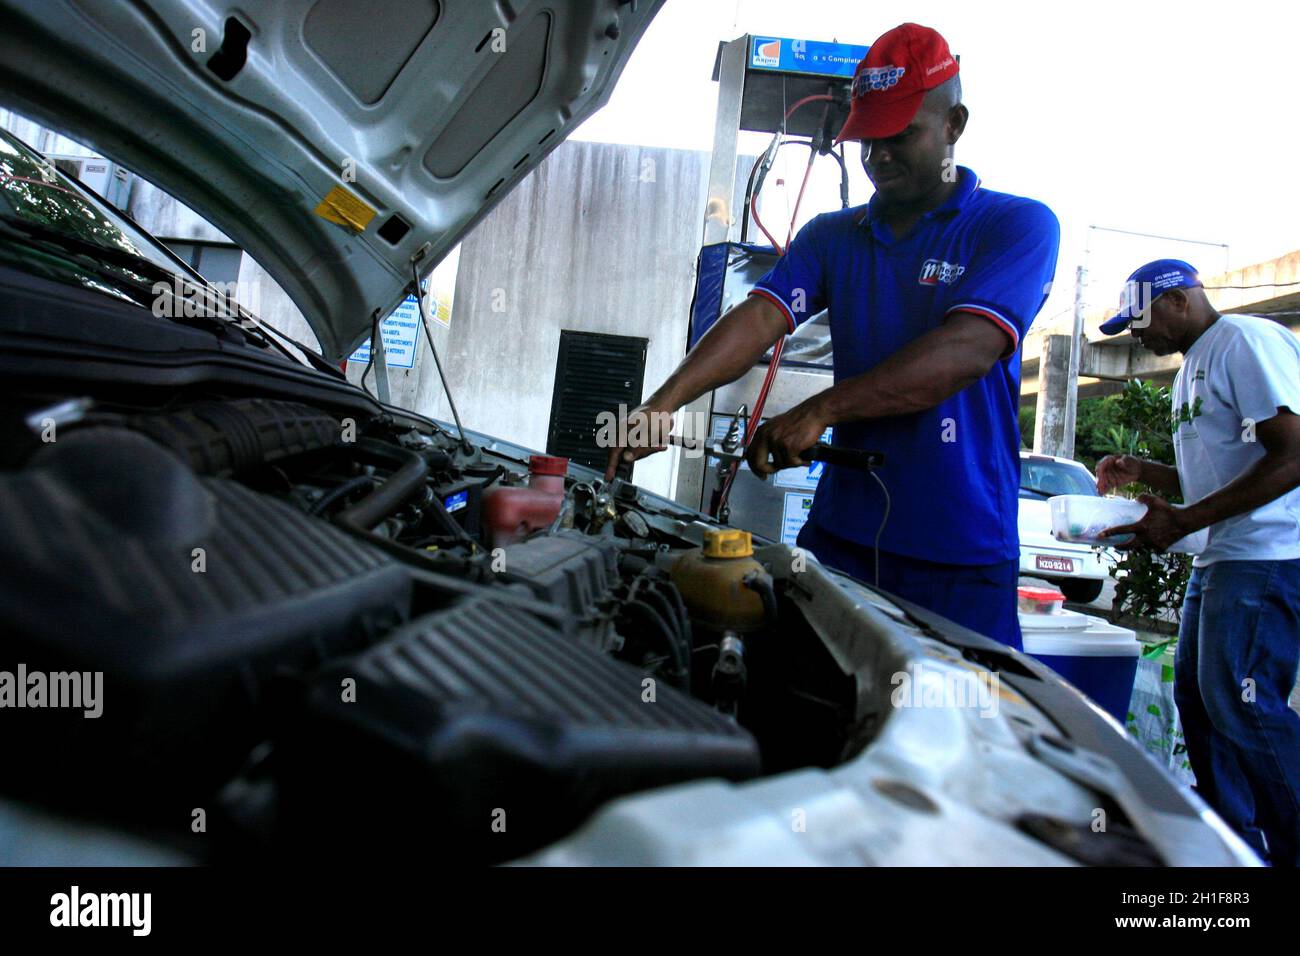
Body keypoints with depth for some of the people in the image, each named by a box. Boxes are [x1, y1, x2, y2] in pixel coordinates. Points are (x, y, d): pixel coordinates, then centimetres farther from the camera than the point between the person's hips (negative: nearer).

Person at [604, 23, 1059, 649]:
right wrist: (664, 402, -21)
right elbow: (759, 317, -5)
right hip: (840, 535, 4)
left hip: (963, 555, -3)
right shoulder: (831, 237, 11)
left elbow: (968, 351, -18)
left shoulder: (1019, 226, -2)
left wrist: (819, 412, -24)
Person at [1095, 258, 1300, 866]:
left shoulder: (1247, 341, -10)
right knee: (1197, 696, 11)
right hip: (1217, 559, 10)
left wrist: (1180, 522, -20)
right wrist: (1143, 473, 9)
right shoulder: (1192, 367, 21)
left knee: (1240, 704, -12)